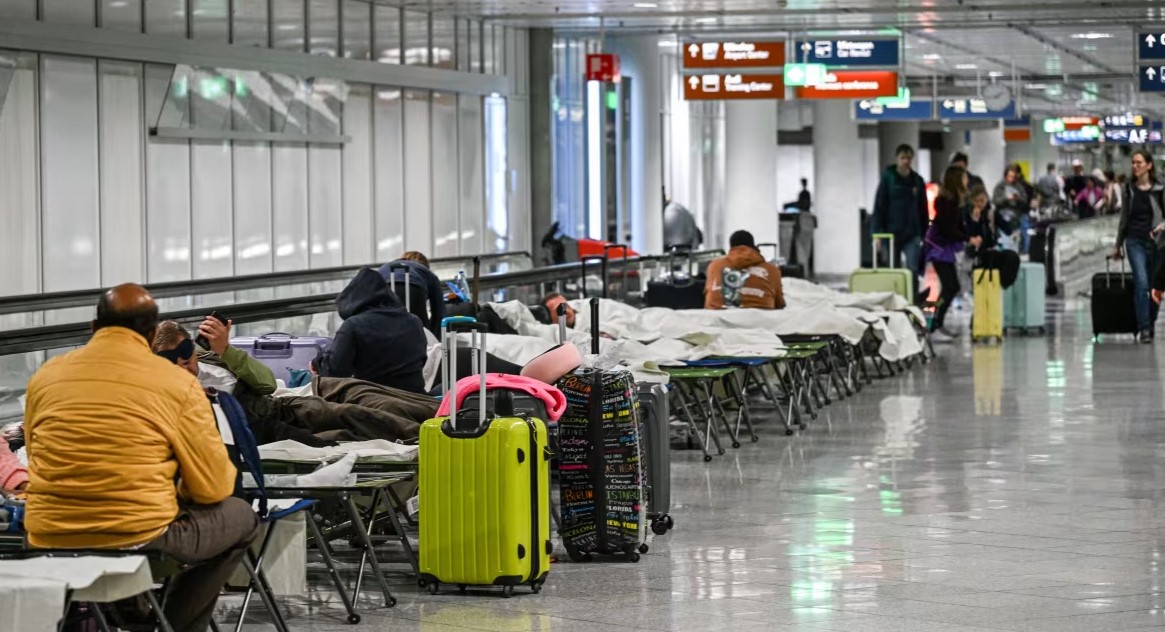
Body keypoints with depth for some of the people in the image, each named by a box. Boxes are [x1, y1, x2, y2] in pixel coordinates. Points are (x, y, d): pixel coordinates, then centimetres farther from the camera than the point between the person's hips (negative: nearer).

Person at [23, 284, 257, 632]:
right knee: (241, 517, 22)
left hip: (50, 539, 4)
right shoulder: (177, 383, -4)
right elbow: (213, 487, 0)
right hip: (140, 537, -4)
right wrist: (174, 487, 23)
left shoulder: (44, 377, 7)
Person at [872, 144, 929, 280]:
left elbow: (923, 209, 11)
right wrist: (877, 232, -10)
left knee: (913, 270, -10)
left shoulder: (917, 180, 7)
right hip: (892, 232, -1)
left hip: (912, 233, 1)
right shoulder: (888, 178, -1)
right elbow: (879, 206, -3)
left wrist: (924, 233, 7)